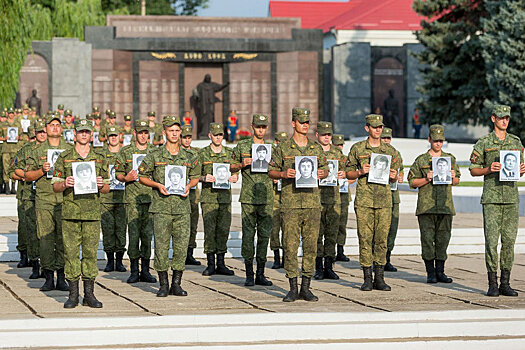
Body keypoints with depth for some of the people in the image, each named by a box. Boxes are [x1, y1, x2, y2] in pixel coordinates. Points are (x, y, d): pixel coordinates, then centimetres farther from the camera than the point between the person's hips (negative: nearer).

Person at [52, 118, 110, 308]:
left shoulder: (100, 159, 10)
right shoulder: (64, 158, 6)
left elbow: (107, 188, 14)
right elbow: (55, 186, 7)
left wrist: (101, 185, -8)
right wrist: (65, 184, -14)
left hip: (92, 212, 1)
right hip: (70, 212, -1)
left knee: (91, 252, 1)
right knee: (71, 252, -2)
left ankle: (89, 294, 7)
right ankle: (73, 294, 5)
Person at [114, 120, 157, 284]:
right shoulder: (125, 152, 6)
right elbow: (118, 173, 8)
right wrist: (126, 178, -12)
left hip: (151, 197, 2)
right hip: (132, 197, -2)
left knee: (148, 234, 2)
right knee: (133, 234, -4)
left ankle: (145, 270, 9)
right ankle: (134, 271, 3)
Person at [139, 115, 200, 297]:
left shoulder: (189, 157, 8)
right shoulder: (155, 156, 2)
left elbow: (195, 176, 20)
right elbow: (142, 176, 7)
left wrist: (188, 186, -1)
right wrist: (157, 185, -9)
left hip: (182, 206, 2)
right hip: (161, 207, -2)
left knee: (181, 246, 1)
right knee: (161, 246, -2)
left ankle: (176, 284, 9)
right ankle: (163, 284, 7)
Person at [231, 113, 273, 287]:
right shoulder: (242, 146, 6)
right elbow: (232, 167, 12)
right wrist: (242, 164, -8)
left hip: (266, 198, 2)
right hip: (248, 197, -2)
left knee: (264, 234, 2)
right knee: (248, 234, -3)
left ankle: (260, 274, 8)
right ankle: (249, 274, 3)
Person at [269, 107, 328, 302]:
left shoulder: (316, 149, 12)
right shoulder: (283, 149, 4)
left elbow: (325, 169, 20)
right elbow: (271, 171, 7)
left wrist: (321, 174, -2)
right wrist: (283, 174, -12)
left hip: (312, 202, 2)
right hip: (290, 203, -2)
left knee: (310, 246, 2)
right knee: (290, 246, -3)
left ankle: (306, 288, 8)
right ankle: (293, 288, 4)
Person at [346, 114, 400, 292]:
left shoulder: (390, 150, 12)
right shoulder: (357, 148, 5)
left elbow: (395, 175, 19)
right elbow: (348, 172, 10)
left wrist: (393, 176, -4)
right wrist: (361, 172, -9)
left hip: (384, 200, 2)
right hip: (364, 200, -2)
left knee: (381, 239, 1)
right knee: (365, 238, -3)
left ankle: (379, 278, 6)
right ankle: (367, 278, 2)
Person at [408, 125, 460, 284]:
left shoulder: (450, 159, 14)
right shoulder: (421, 160, 6)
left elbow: (457, 181, 20)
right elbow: (412, 182, 4)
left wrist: (453, 177, -2)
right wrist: (427, 179, -12)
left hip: (445, 206, 3)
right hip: (426, 206, -3)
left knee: (443, 239, 3)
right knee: (427, 239, -5)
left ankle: (440, 272, 9)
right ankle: (430, 272, 0)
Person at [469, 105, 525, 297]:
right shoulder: (483, 143, 2)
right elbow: (473, 170, 4)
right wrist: (489, 169, -13)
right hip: (491, 196, -3)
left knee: (509, 240, 3)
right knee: (491, 240, -6)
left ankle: (505, 283, 8)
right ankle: (492, 284, -2)